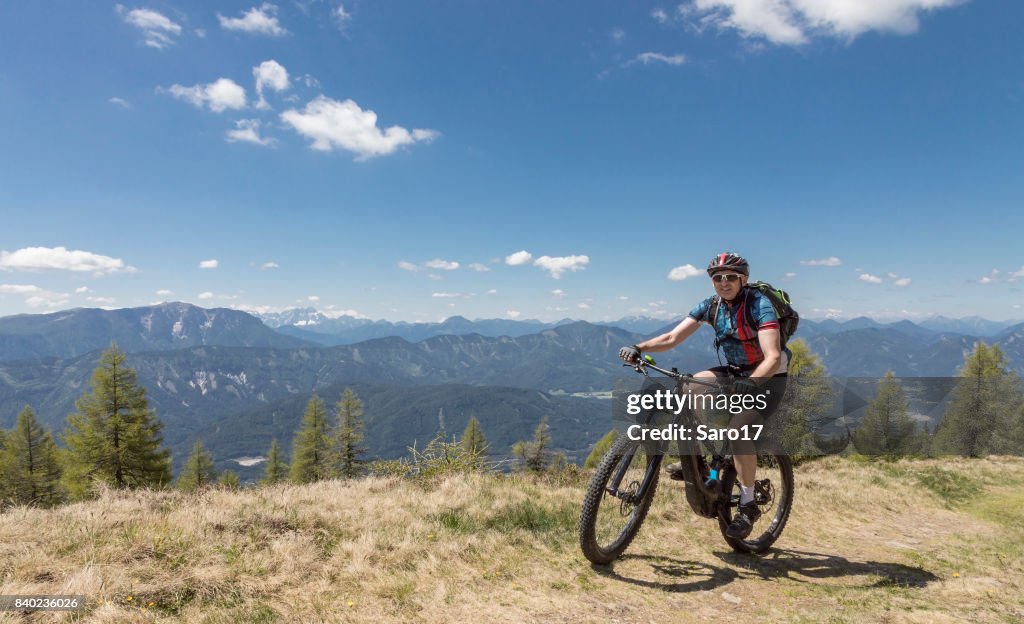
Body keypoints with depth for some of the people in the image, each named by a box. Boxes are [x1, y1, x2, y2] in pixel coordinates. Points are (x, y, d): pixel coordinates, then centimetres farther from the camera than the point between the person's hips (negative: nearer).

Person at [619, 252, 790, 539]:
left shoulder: (759, 305, -21)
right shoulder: (711, 306, -4)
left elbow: (773, 357, -30)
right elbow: (673, 337, -10)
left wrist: (750, 382, -48)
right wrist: (639, 348, -26)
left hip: (768, 375, -6)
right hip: (735, 371, 6)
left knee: (738, 427, -26)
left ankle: (748, 506, -10)